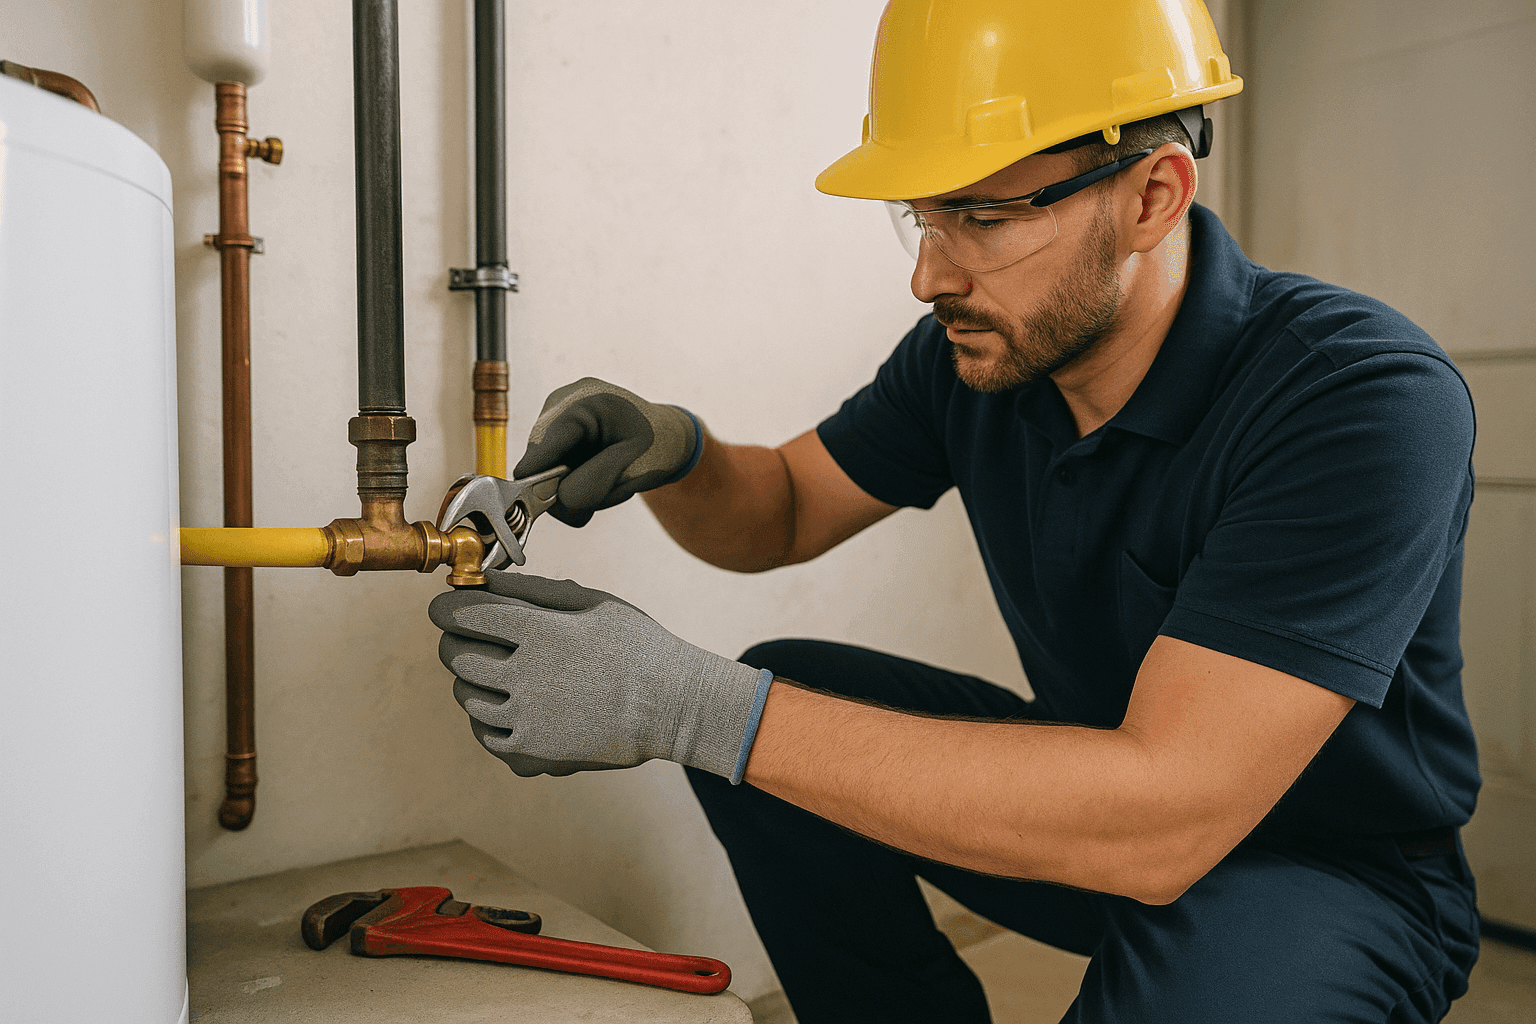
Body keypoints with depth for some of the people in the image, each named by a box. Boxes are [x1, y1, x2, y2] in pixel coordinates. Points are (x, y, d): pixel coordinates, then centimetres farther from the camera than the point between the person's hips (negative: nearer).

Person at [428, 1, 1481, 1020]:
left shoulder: (1365, 399, -29)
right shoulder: (974, 353, -9)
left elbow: (1161, 815, -38)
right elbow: (783, 510, 4)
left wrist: (691, 706, -40)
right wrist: (673, 453, -21)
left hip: (1341, 866, -5)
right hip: (1105, 794, 6)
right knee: (778, 692, -9)